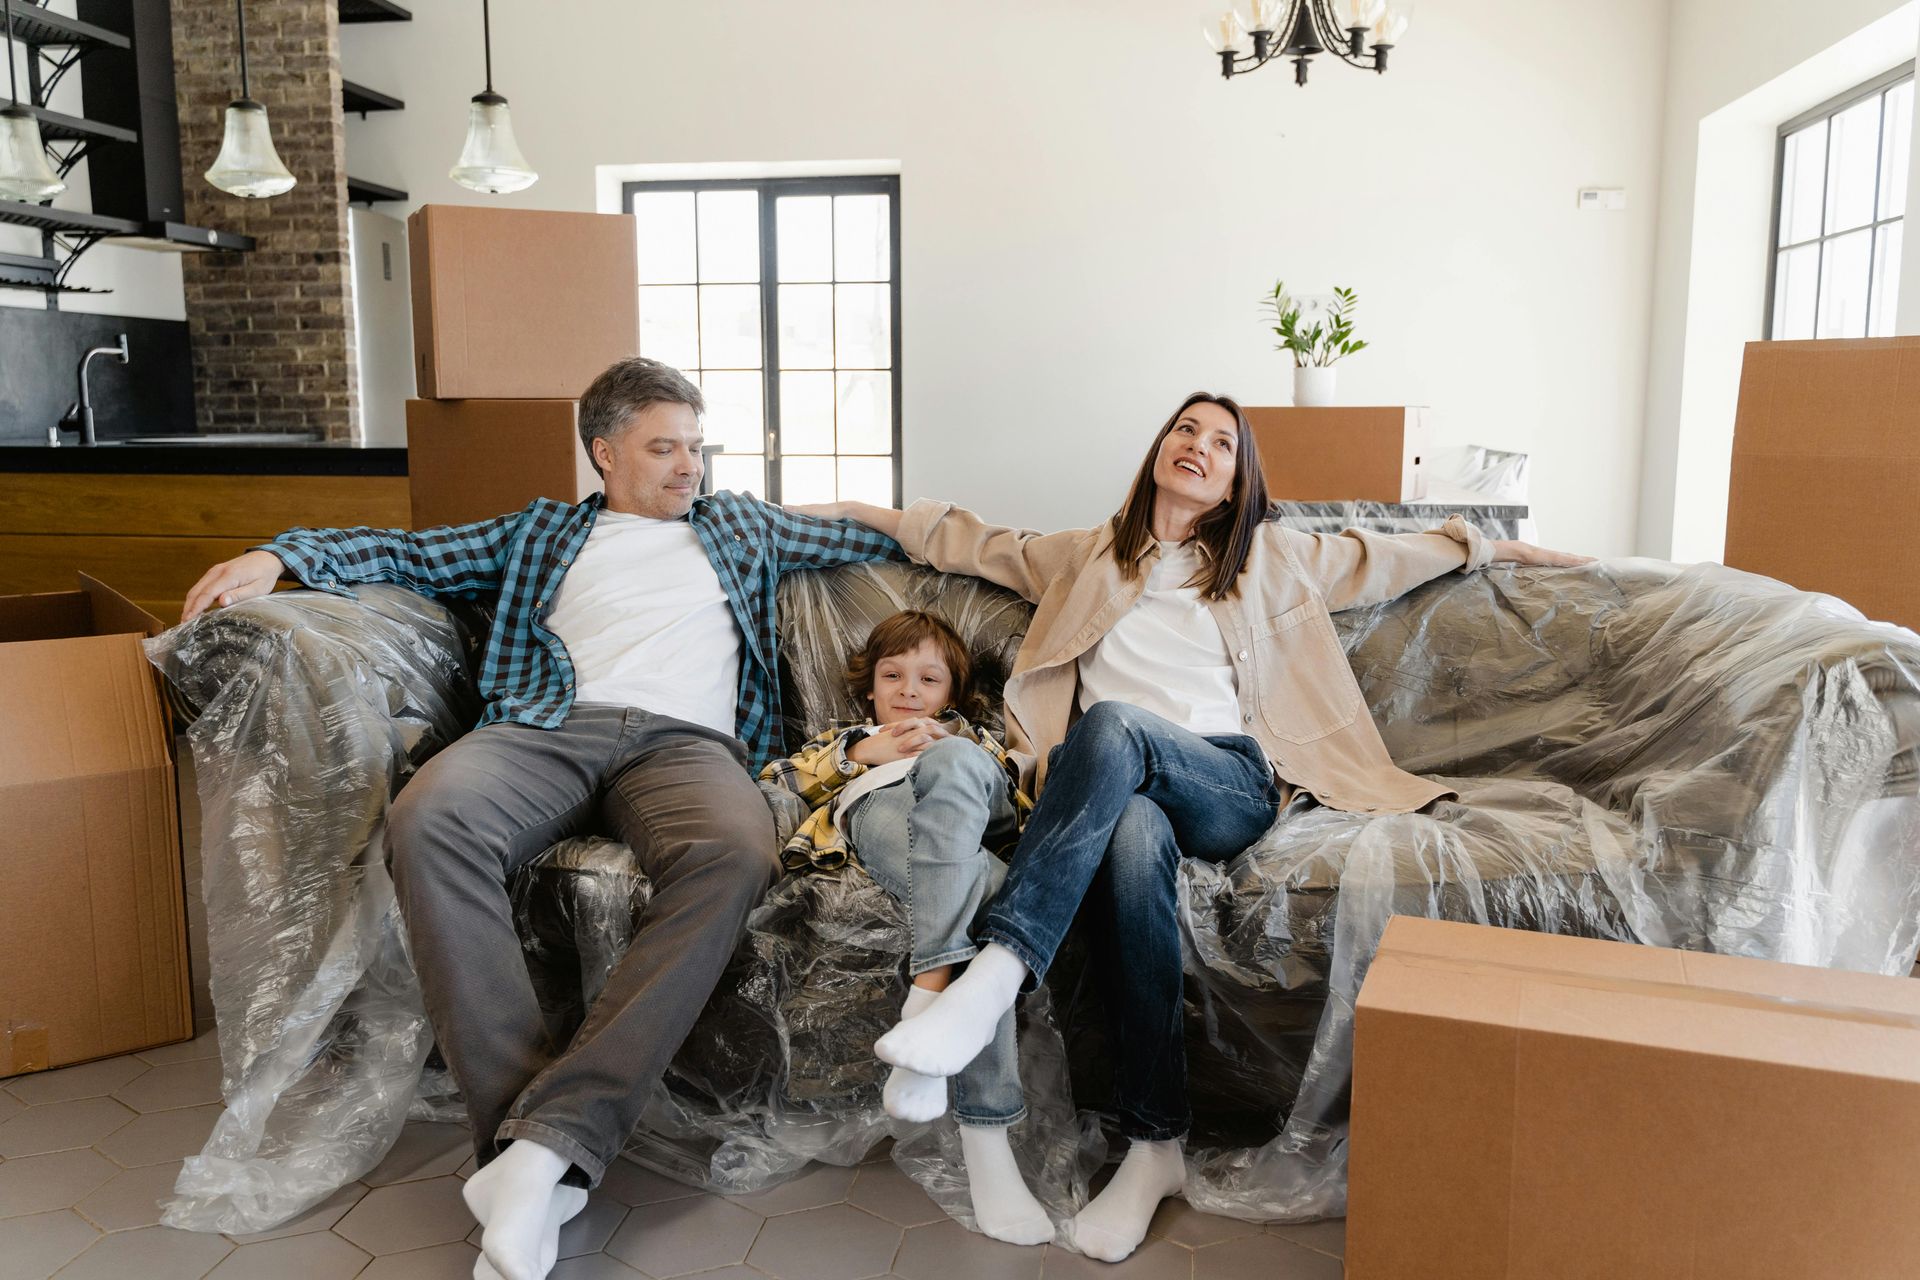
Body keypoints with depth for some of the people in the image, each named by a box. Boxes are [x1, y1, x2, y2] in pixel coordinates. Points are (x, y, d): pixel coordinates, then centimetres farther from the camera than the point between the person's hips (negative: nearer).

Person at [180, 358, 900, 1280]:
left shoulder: (738, 526, 32)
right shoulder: (543, 532, 30)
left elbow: (865, 536, 33)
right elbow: (413, 553, 25)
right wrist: (282, 555, 11)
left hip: (686, 740, 0)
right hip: (551, 725, 1)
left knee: (733, 854, -38)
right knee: (428, 818, -35)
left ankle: (555, 1137, -40)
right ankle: (517, 1127, -34)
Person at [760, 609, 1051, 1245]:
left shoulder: (967, 733, 42)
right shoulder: (848, 736, 42)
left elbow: (1016, 810, 20)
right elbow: (772, 780, 20)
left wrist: (949, 745, 6)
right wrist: (860, 752, 8)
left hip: (967, 809, 1)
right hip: (877, 804, -1)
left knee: (953, 760, -38)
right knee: (976, 885, -36)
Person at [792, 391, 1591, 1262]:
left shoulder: (1271, 558, 26)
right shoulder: (1085, 557, 27)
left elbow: (1383, 558, 33)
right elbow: (973, 543, 32)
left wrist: (1489, 545, 34)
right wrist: (852, 510, 31)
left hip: (1233, 783, -1)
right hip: (1114, 789, 1)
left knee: (1112, 726, -36)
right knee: (1134, 837, -39)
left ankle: (996, 971, -46)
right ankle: (1155, 1145, -35)